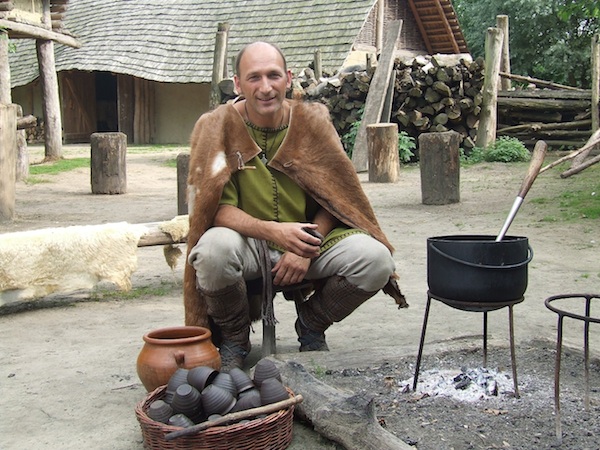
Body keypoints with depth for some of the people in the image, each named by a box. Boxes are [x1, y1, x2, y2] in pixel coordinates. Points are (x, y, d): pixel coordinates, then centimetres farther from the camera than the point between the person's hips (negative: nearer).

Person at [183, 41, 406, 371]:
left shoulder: (312, 120, -1)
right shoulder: (216, 127, -8)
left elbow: (334, 196, -1)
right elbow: (219, 207, -14)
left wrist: (306, 249, -17)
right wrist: (271, 231, -32)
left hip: (308, 242, 2)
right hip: (248, 244, -2)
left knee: (375, 260, -24)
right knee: (214, 249, -37)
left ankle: (311, 324, 8)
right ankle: (234, 336, -2)